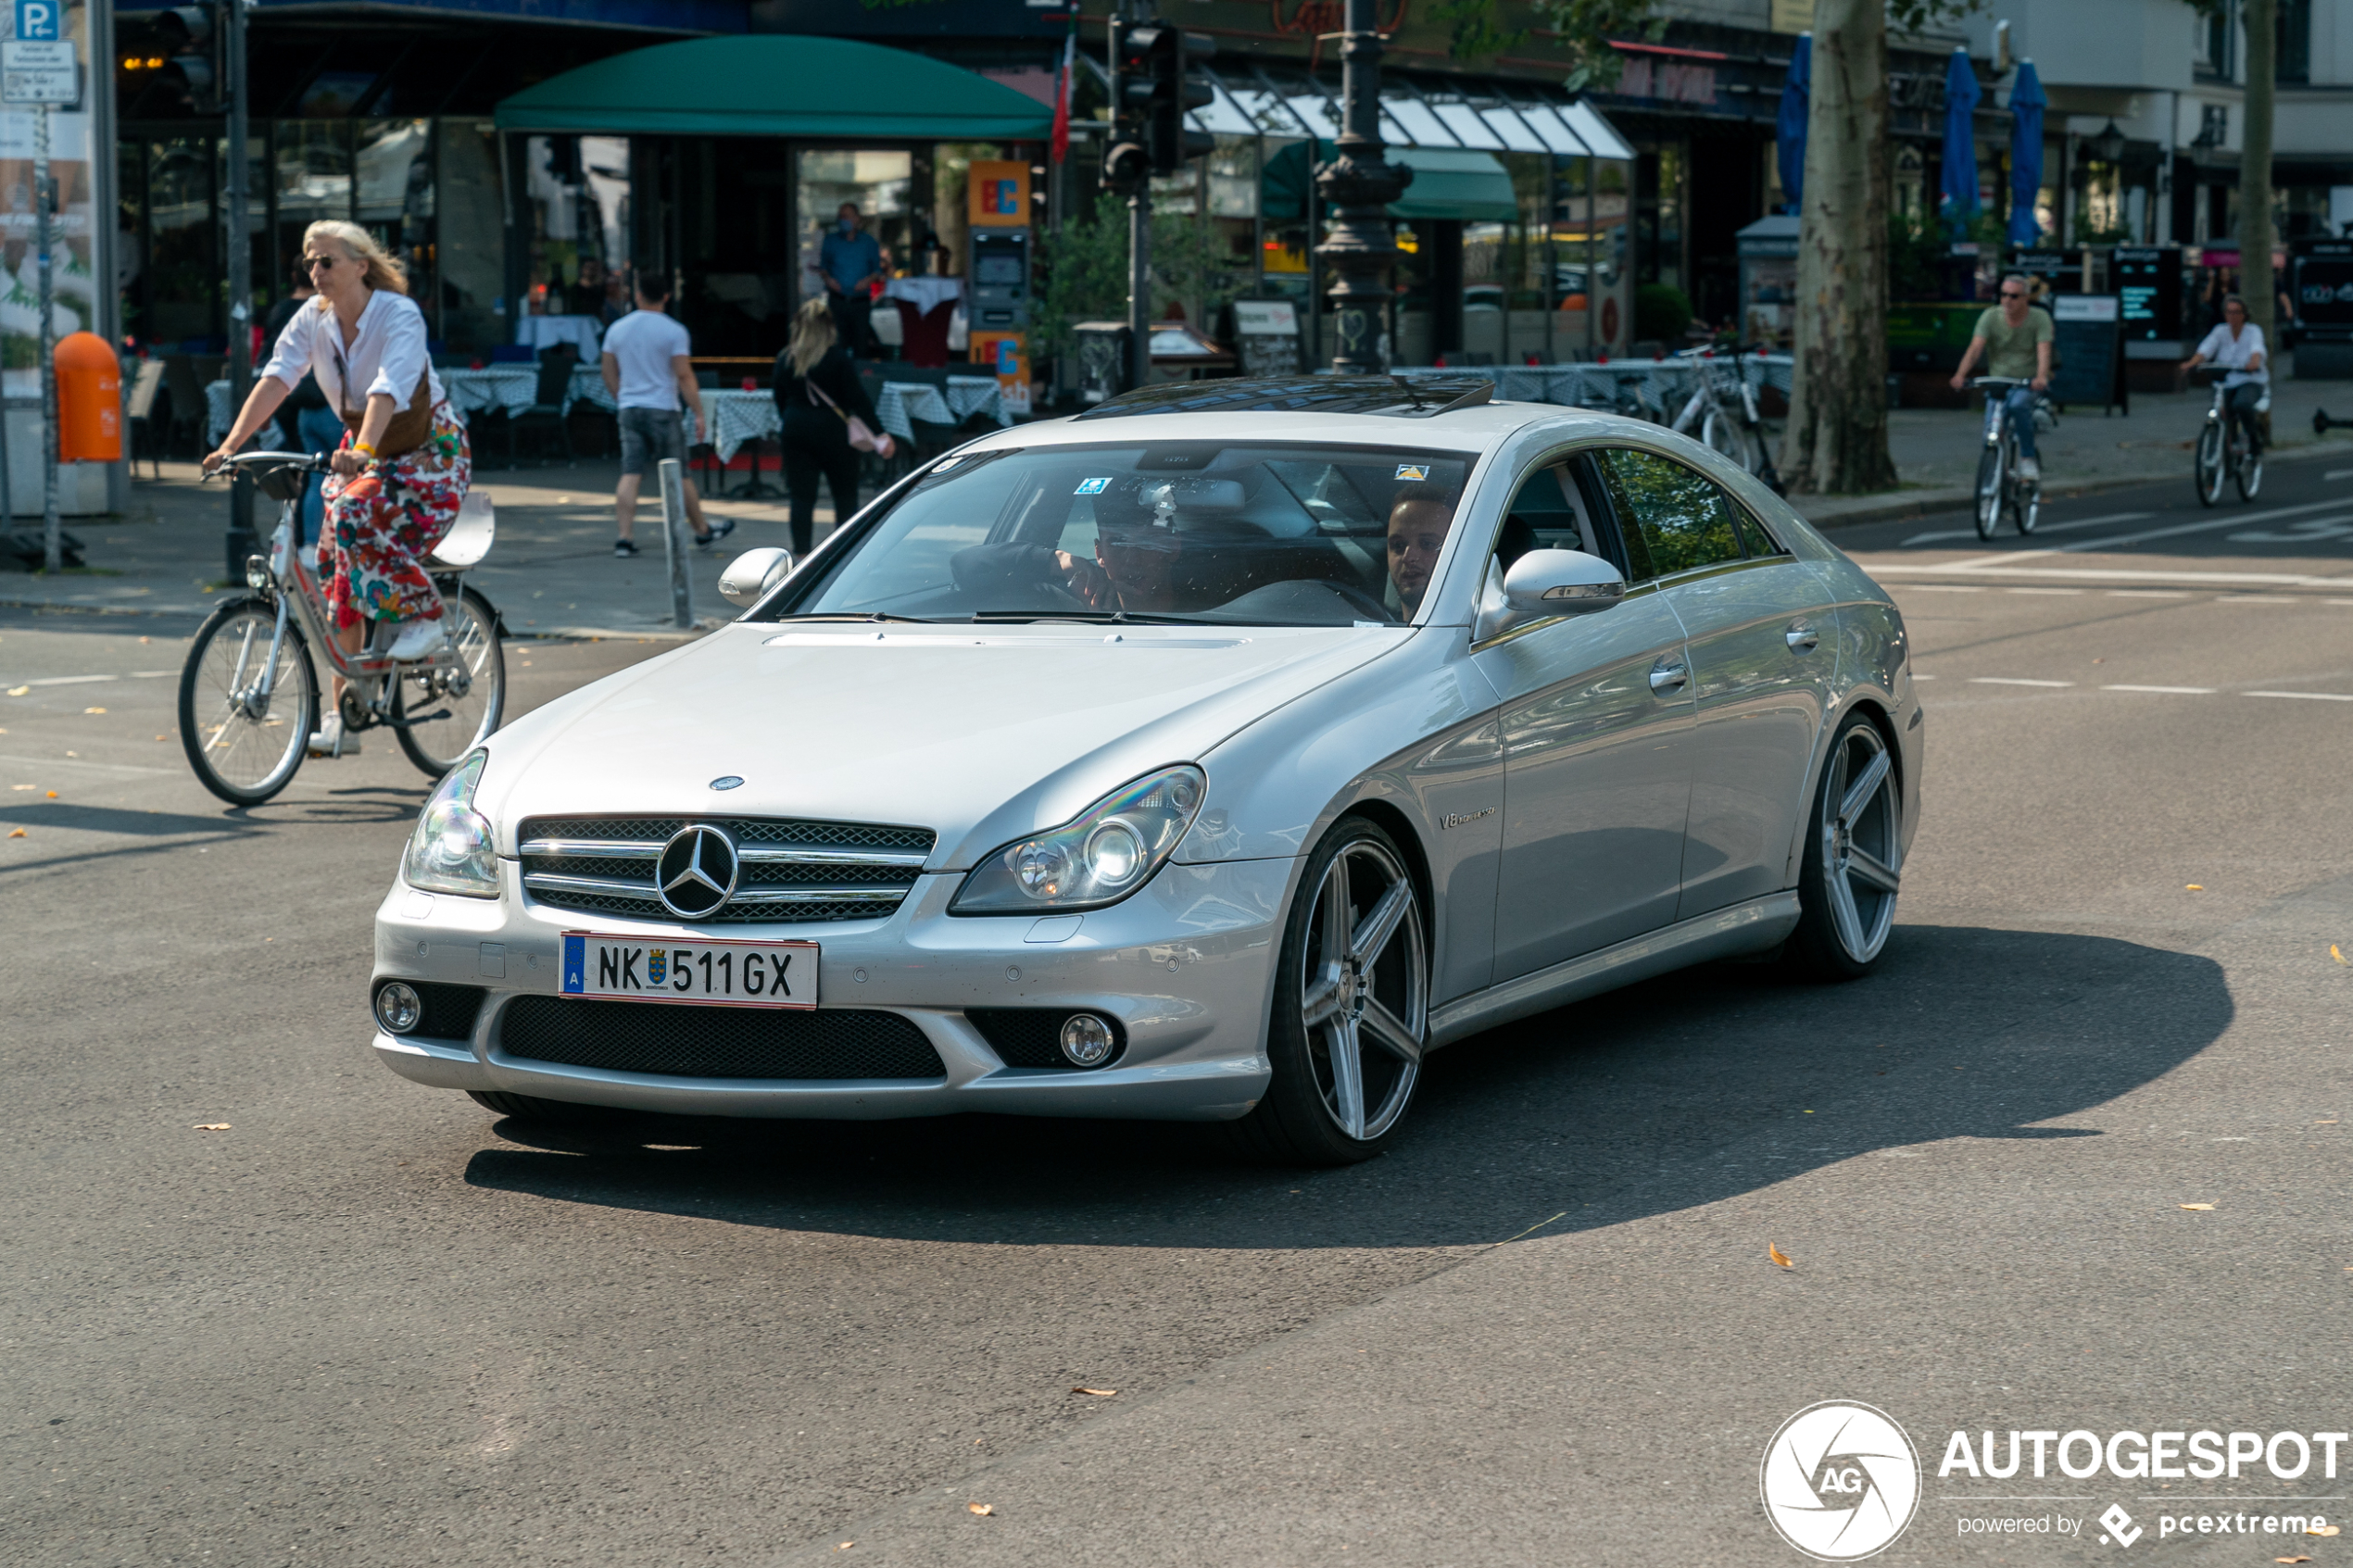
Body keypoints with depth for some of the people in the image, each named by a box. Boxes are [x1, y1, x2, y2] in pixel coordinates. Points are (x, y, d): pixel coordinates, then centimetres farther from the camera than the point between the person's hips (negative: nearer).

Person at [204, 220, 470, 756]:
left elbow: (387, 390, -39)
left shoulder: (399, 315, -24)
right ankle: (343, 710, 0)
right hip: (364, 447, 6)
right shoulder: (313, 319, -8)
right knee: (340, 569, -4)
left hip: (430, 447, -6)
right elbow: (275, 380, -18)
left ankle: (424, 616, -11)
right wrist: (230, 445, -31)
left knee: (359, 513, -32)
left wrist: (363, 450, -55)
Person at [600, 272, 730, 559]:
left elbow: (609, 375, 13)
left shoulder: (616, 330, 7)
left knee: (630, 475, 0)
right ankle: (703, 532, 21)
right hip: (662, 409, -4)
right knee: (678, 476, 6)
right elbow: (684, 376, -12)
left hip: (629, 409, 4)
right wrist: (699, 414, -9)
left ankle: (625, 537, -9)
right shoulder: (674, 332, -7)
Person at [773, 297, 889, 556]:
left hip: (795, 431, 3)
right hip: (831, 431, -3)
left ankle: (801, 550, 1)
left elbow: (780, 401, 10)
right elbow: (856, 398, -11)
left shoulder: (785, 359, 2)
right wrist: (880, 433, -9)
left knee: (801, 496, 5)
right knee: (845, 494, 8)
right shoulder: (837, 357, -10)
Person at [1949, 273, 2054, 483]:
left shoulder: (2039, 319, -6)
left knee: (2018, 404, -36)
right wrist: (1961, 375, -33)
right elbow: (1975, 347, -15)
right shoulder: (1991, 317, -2)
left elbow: (2043, 351, -20)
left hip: (2028, 386, -2)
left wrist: (2041, 377, -41)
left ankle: (2028, 458, -22)